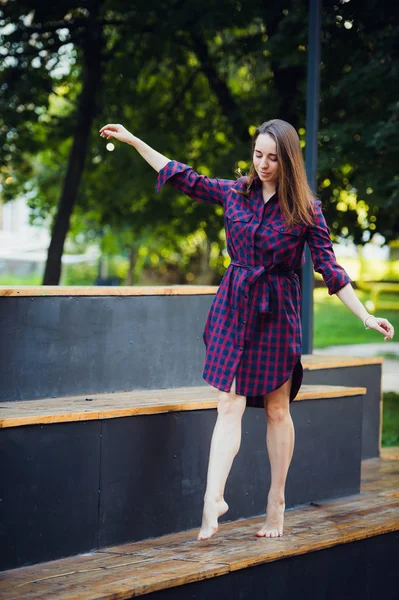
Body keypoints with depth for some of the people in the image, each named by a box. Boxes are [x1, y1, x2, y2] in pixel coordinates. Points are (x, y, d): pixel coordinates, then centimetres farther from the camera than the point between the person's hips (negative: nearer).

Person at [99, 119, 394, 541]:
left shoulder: (305, 209, -5)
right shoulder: (235, 193, 2)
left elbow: (329, 268, -5)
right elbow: (184, 179, 11)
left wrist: (367, 317, -11)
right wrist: (132, 140, 11)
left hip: (277, 312, -2)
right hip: (234, 305, 2)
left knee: (277, 409, 6)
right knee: (229, 404, -8)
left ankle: (276, 503, 15)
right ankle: (213, 498, -16)